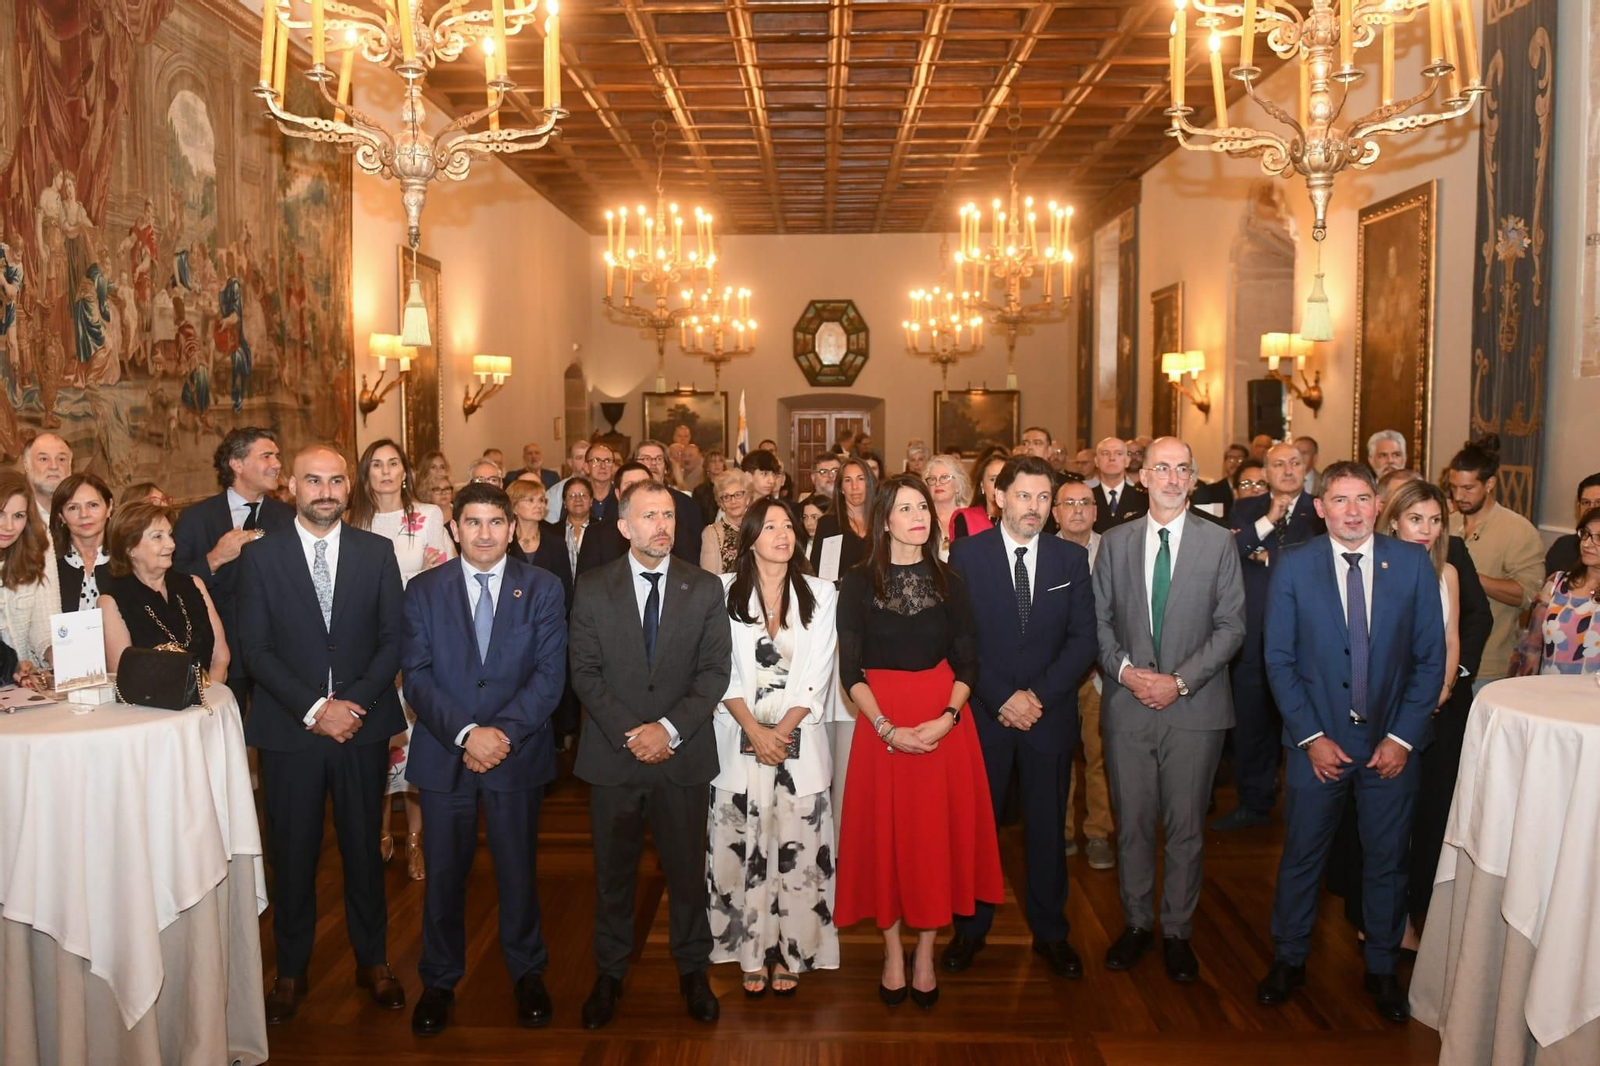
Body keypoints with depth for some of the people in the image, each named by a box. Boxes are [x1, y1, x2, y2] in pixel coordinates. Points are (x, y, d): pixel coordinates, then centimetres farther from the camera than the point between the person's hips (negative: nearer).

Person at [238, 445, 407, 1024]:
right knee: (292, 853, 8)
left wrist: (357, 702, -12)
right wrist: (313, 708, -13)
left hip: (363, 725, 1)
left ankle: (372, 960, 27)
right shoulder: (259, 557, 0)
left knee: (364, 847, 11)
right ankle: (291, 970, 24)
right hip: (288, 730, -1)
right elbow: (255, 647, -4)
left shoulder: (377, 552, 4)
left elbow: (392, 639, 1)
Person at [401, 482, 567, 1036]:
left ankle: (527, 973, 30)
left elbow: (550, 673, -5)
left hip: (518, 753, 0)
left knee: (518, 869, 10)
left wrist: (503, 731, -16)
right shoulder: (423, 590, 3)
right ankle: (438, 981, 28)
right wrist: (465, 733, -16)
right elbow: (416, 675, -4)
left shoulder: (543, 588, 2)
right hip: (443, 753, 1)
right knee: (443, 873, 10)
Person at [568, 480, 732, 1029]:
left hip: (683, 754, 0)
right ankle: (609, 973, 28)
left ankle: (693, 970, 27)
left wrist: (671, 728, -14)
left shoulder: (705, 588, 2)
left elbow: (715, 670, -3)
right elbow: (585, 672, -3)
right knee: (613, 871, 12)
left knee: (687, 868, 9)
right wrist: (629, 733, -13)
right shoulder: (593, 589, 1)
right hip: (612, 755, 0)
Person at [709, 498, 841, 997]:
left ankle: (791, 953, 15)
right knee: (743, 849, 3)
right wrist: (755, 731, -10)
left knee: (796, 851, 2)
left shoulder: (820, 594, 5)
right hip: (739, 738, 0)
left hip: (799, 740, 0)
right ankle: (752, 954, 16)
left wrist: (781, 731, -9)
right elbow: (721, 670, -1)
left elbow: (816, 675, 0)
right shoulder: (724, 591, 2)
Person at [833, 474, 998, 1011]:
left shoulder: (950, 582, 5)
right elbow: (850, 670, -4)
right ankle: (892, 954, 20)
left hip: (945, 722, 2)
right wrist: (887, 728, -16)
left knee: (938, 833, 5)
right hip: (881, 722, -1)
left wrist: (947, 718, -14)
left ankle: (925, 956, 19)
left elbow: (966, 662, 2)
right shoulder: (858, 583, -1)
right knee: (886, 834, 5)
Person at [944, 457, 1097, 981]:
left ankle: (1049, 931, 25)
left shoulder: (1072, 558, 4)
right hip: (984, 712, -1)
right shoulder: (966, 554, -2)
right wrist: (1001, 698, -13)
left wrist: (1038, 695, -11)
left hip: (1050, 715, 1)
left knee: (1048, 825, 10)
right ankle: (971, 927, 24)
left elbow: (1083, 639, 0)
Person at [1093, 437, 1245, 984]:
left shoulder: (1219, 542, 0)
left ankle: (1176, 931, 23)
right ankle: (1136, 923, 26)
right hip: (1128, 706, 1)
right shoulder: (1115, 541, 6)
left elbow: (1231, 626, -2)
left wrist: (1181, 680, -11)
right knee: (1132, 821, 10)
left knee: (1186, 825, 7)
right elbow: (1100, 618, 7)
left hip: (1194, 708, -1)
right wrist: (1124, 670, -9)